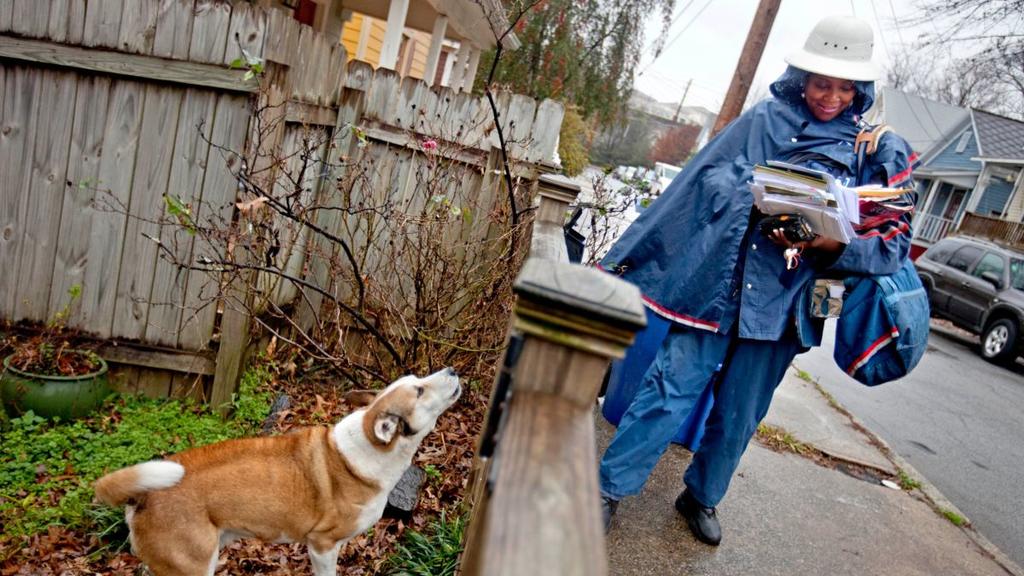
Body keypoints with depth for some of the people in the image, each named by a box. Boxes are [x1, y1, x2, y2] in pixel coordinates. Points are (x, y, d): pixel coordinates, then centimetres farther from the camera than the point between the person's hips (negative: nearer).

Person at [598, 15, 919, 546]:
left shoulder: (880, 155, 5)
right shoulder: (762, 121, 2)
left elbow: (895, 241, 3)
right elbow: (693, 187, 1)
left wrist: (830, 244, -19)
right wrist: (625, 257, 1)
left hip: (781, 304, 2)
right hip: (716, 285, -2)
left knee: (738, 417, 13)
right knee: (670, 391, -3)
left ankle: (701, 497, 35)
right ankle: (608, 488, 12)